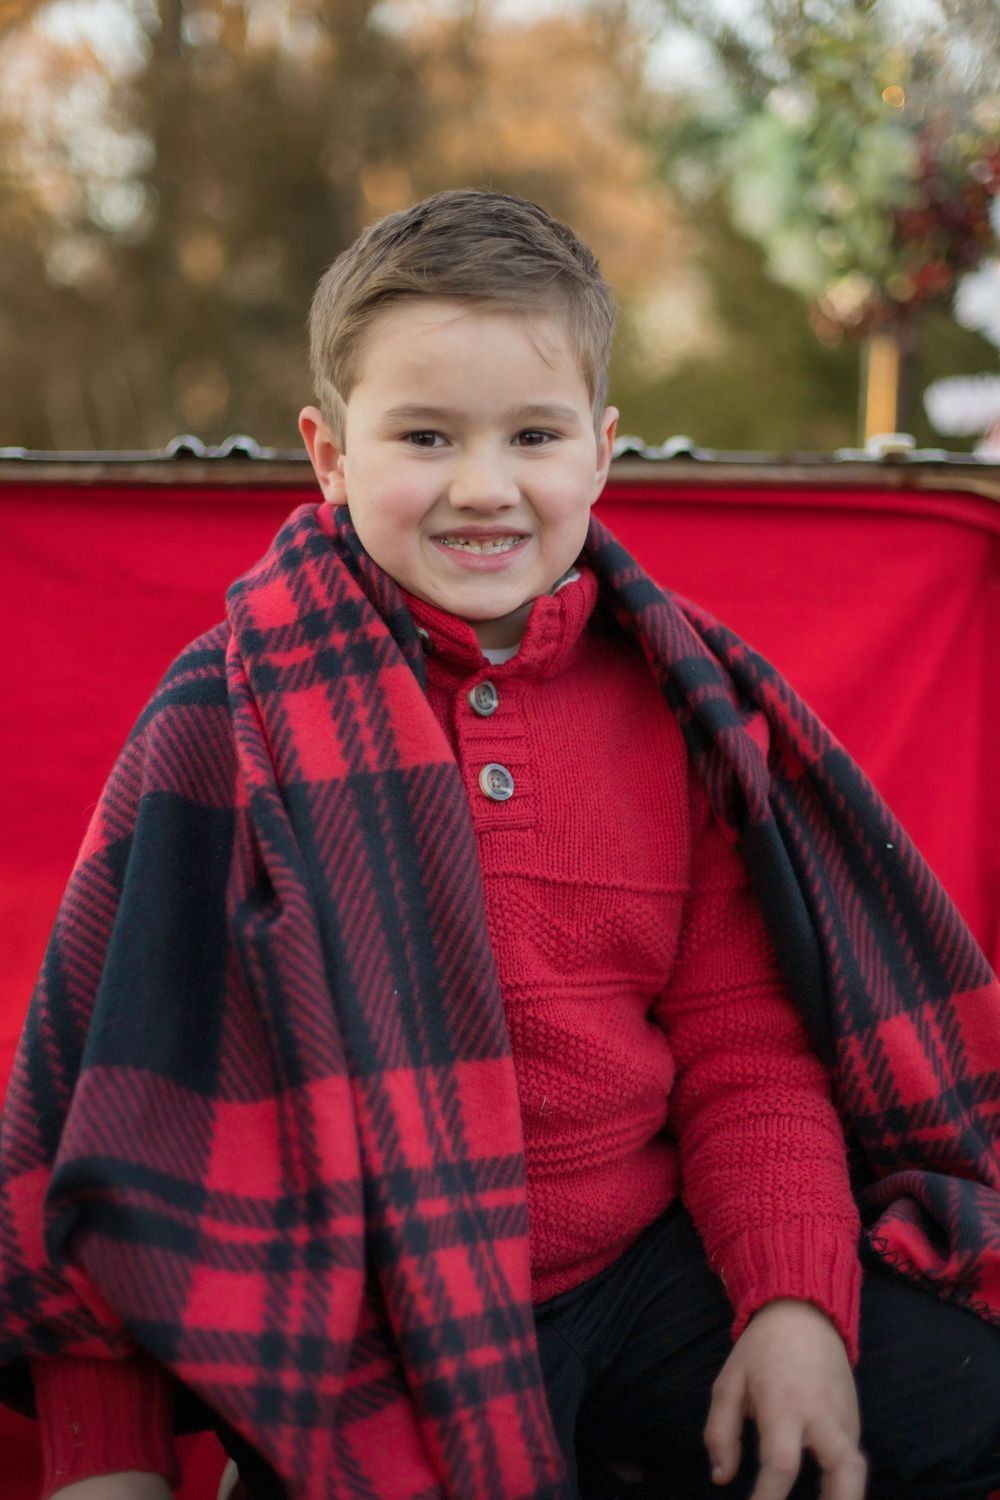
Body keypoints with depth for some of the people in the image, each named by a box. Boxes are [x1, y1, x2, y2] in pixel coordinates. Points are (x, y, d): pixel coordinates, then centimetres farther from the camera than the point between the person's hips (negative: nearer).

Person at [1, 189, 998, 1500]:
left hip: (649, 1268, 4)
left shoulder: (676, 706, 3)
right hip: (359, 1325, -4)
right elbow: (125, 1079, -5)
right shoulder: (235, 719, -7)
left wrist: (796, 1299, -8)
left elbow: (744, 1046, 8)